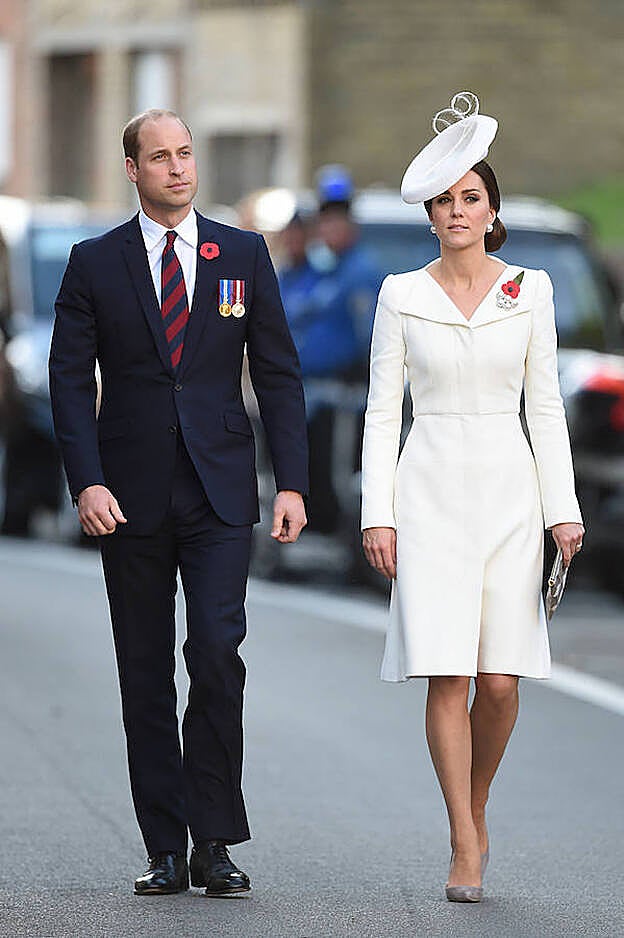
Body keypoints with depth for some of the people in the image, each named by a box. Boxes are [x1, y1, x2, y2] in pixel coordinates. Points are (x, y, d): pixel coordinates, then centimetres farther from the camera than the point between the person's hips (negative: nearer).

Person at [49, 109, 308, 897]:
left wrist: (292, 483, -2)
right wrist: (87, 482, -11)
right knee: (146, 675, 4)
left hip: (219, 492, 0)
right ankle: (166, 852, 10)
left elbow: (278, 374, 7)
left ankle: (214, 842, -5)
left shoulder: (243, 255, 7)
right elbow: (70, 381, 2)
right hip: (132, 497, 1)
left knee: (217, 653, -14)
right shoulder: (95, 264, 4)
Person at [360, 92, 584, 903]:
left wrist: (563, 508, 0)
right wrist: (377, 515, -4)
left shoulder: (528, 290, 6)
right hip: (432, 491, -1)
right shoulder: (402, 296, 3)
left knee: (502, 677, -3)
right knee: (447, 675, -9)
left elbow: (545, 406, 7)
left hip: (509, 489, 1)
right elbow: (382, 410, 3)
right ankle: (467, 852, -5)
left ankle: (476, 807, 24)